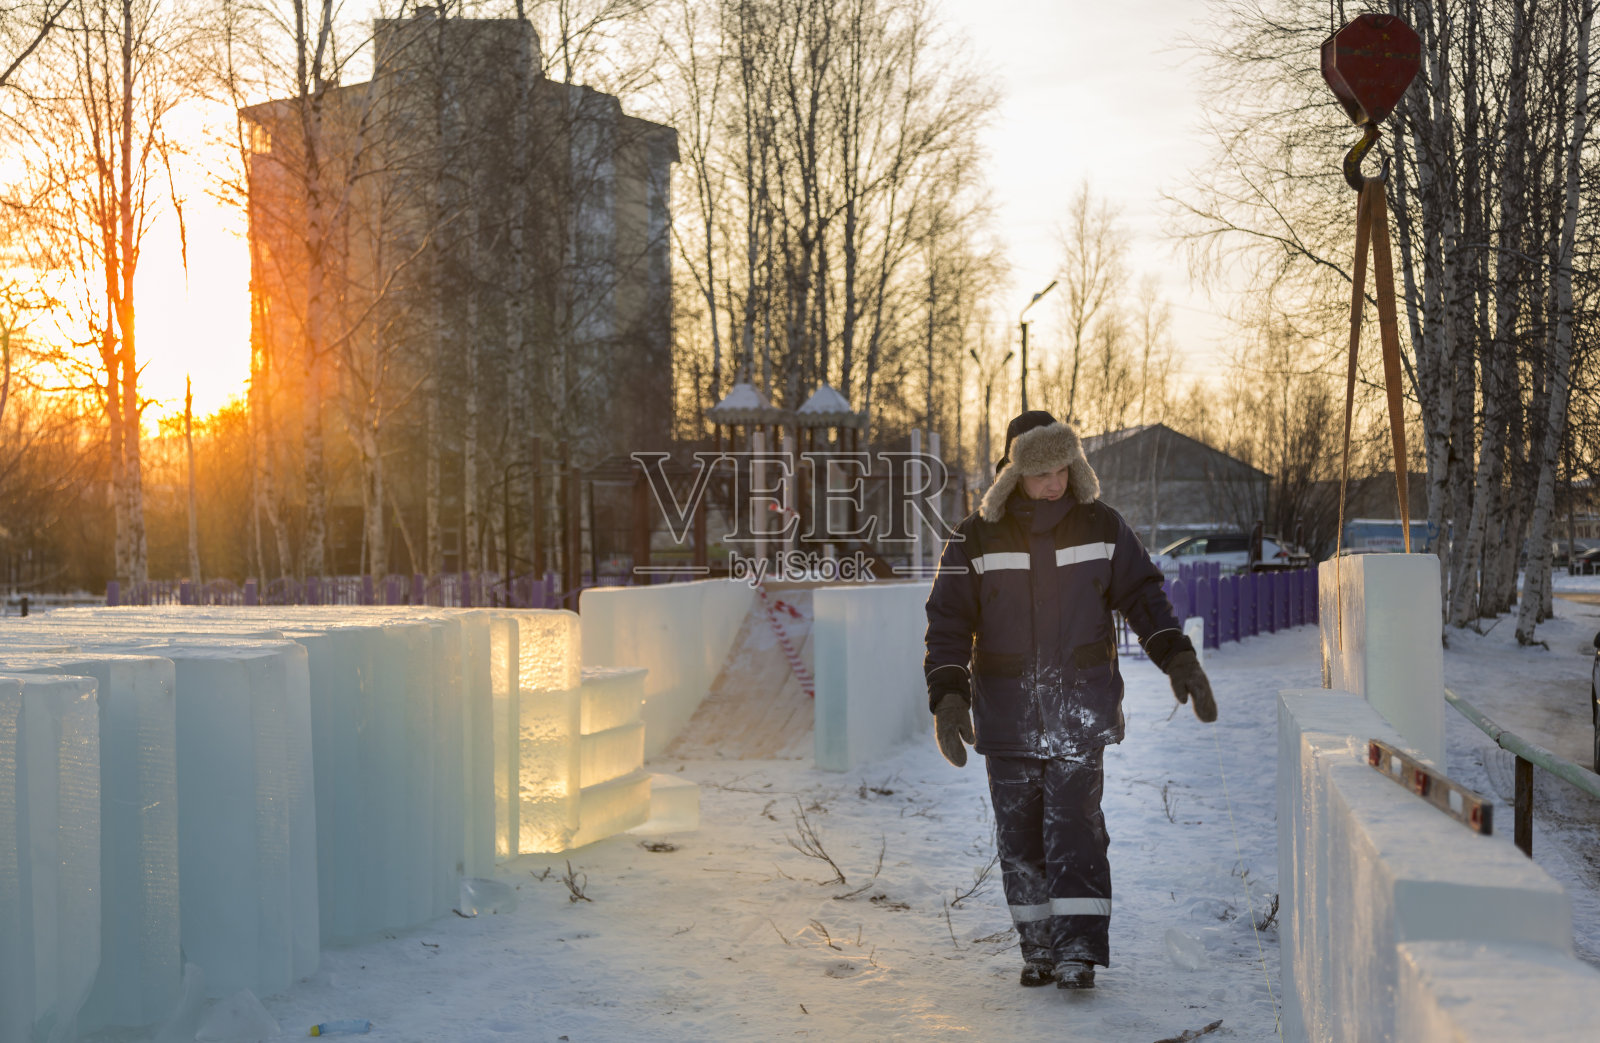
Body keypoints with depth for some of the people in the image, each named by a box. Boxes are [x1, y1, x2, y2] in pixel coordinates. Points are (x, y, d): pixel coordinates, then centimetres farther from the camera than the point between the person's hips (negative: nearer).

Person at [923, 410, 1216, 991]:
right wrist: (948, 696, -15)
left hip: (1079, 708, -1)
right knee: (1019, 834, 5)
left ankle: (1078, 952, -6)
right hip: (1007, 713, 1)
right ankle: (1038, 948, 17)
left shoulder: (1100, 528, 1)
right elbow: (949, 621, -3)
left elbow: (1143, 595, 8)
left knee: (1074, 827, -9)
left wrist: (1178, 658, -3)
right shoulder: (976, 539, -2)